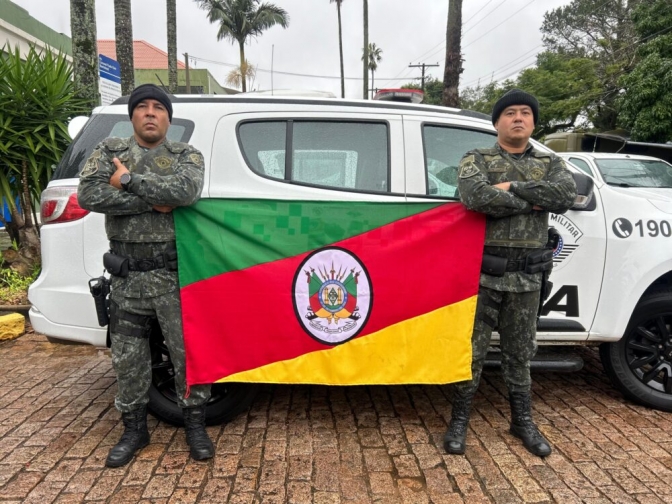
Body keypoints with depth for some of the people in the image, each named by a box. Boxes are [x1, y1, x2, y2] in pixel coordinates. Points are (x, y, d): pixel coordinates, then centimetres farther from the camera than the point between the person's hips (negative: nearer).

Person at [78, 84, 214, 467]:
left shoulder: (187, 156, 4)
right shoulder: (109, 152, 8)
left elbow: (186, 191, -19)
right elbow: (88, 195, -10)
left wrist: (129, 180, -14)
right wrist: (152, 201, -15)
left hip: (175, 273, -2)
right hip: (127, 274, 2)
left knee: (188, 350, 4)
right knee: (128, 356, 12)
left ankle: (195, 426, 23)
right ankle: (135, 430, 31)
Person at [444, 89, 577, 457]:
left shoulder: (550, 163, 11)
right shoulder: (476, 160, 2)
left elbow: (566, 194, -11)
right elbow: (475, 196, -20)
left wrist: (512, 187, -15)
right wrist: (531, 202, -13)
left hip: (526, 276, 3)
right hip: (483, 272, -3)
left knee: (520, 353, 15)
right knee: (472, 349, 5)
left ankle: (523, 421, 32)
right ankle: (459, 421, 21)